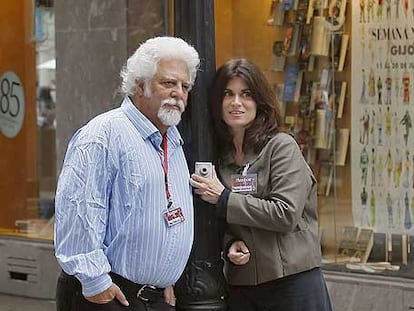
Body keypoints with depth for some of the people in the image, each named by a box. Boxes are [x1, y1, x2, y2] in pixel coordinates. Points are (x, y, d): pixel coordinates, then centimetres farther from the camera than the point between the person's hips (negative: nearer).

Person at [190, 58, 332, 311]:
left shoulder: (281, 146, -7)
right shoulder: (220, 155, 9)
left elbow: (287, 214, -15)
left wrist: (224, 198, -12)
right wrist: (230, 244, -8)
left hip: (292, 282, -5)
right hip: (240, 285, 5)